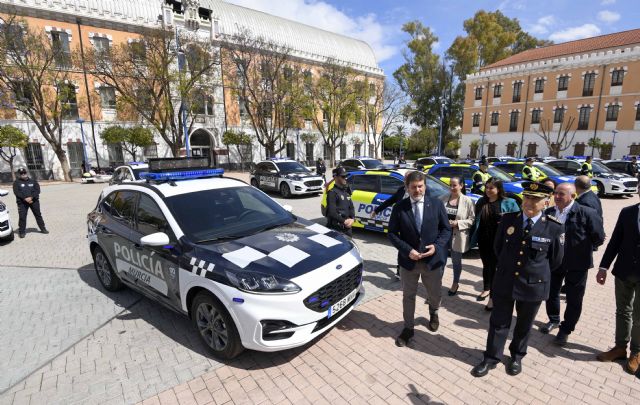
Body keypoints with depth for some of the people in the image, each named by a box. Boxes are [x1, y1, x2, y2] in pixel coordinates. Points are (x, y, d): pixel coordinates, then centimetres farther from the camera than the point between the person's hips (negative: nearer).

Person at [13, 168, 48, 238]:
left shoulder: (33, 181, 10)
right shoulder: (16, 182, 5)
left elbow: (37, 190, 0)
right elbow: (16, 192, -6)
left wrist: (31, 197, -15)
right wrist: (25, 198, -18)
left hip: (34, 201, 2)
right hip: (22, 202, -1)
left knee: (38, 215, 8)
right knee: (22, 217, -4)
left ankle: (43, 228, 17)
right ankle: (21, 232, 4)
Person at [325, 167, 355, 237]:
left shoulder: (346, 191, 15)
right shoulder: (332, 192, -12)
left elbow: (351, 207, 15)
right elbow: (332, 212, -19)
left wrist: (352, 219, -3)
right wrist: (344, 221, -19)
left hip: (347, 227, 8)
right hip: (336, 228, -8)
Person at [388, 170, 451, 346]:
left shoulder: (437, 204, -5)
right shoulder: (399, 207, -7)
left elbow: (446, 229, 0)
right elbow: (392, 233, -5)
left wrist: (436, 246, -17)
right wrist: (407, 250, -17)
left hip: (433, 259, 1)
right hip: (408, 260, 0)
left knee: (434, 294, 21)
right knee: (408, 296, 14)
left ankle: (433, 313, 55)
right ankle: (408, 328, 35)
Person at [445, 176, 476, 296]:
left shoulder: (467, 201, -8)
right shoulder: (444, 198, 0)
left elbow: (472, 219, -9)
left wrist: (457, 223, -19)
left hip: (458, 236, -2)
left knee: (456, 261, 16)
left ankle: (455, 284, 37)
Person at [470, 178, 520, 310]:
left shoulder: (509, 203, -8)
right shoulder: (481, 202, 5)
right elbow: (476, 221, 11)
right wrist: (474, 237, 7)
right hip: (483, 240, 4)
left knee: (495, 267, 3)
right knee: (486, 265, 19)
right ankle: (486, 289, 38)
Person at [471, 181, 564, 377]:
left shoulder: (554, 227, -12)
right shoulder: (508, 219, -6)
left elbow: (556, 260, 2)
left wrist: (537, 272, 9)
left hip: (533, 285, -1)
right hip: (504, 282, 1)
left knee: (524, 325, 19)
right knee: (499, 322, 11)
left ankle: (517, 357, 41)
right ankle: (491, 358, 28)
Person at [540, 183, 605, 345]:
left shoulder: (586, 213, -16)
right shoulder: (548, 212, -3)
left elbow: (599, 238, -8)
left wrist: (582, 248, -2)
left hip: (577, 264, -4)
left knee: (574, 299, 10)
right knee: (551, 293, 18)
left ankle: (566, 329, 28)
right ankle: (554, 320, 41)